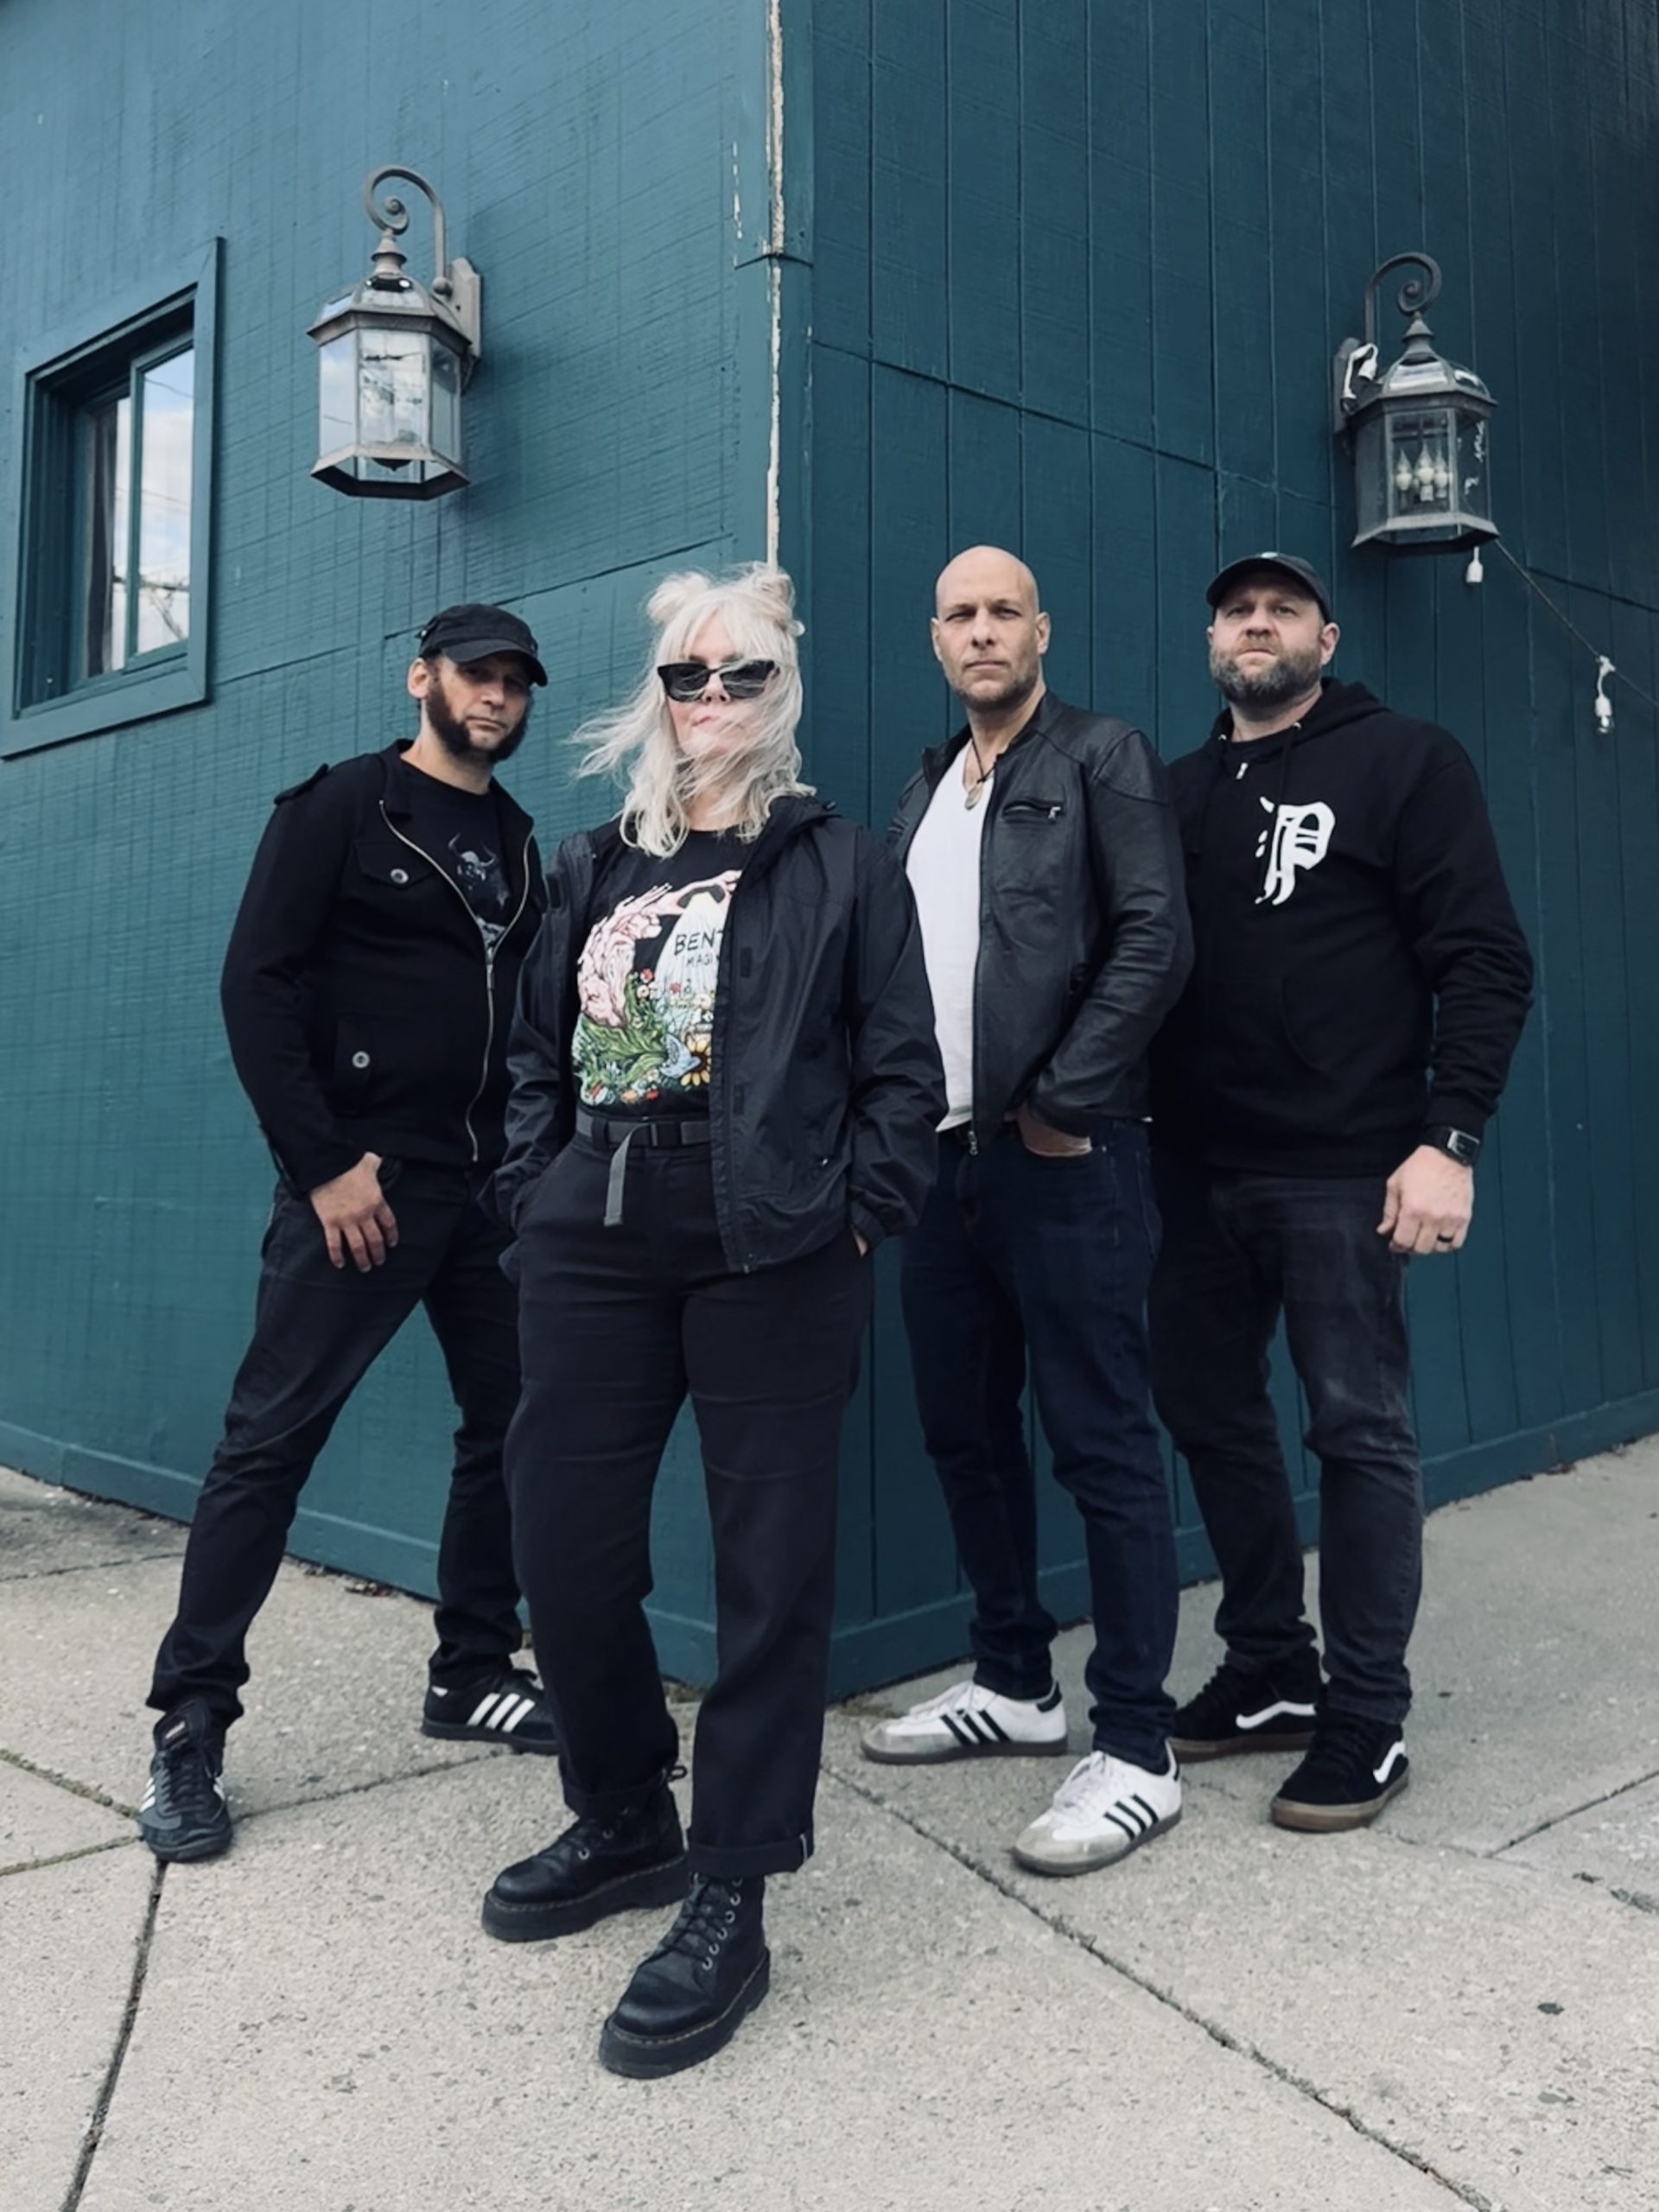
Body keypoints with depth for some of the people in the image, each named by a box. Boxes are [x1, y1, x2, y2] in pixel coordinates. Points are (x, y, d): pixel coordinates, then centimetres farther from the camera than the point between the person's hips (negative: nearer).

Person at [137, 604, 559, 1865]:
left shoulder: (520, 843, 16)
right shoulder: (342, 807, -2)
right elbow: (258, 984, -9)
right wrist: (322, 1166, -15)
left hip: (492, 1187, 7)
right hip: (366, 1182, -6)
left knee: (511, 1428, 9)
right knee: (271, 1439, -5)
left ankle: (471, 1677, 24)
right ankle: (192, 1722, 5)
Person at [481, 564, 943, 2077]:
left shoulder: (842, 866, 6)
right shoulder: (596, 867, 17)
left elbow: (903, 1071, 1)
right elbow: (538, 1055, 18)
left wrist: (851, 1218, -8)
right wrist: (535, 1197, 6)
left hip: (771, 1250, -4)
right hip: (595, 1241, 4)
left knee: (771, 1564, 0)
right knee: (561, 1540, 6)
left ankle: (728, 1901, 12)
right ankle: (625, 1820, 29)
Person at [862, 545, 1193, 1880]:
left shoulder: (1104, 758, -1)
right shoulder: (926, 792, 19)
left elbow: (1155, 941, -11)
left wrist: (1062, 1105, -15)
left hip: (1060, 1158, -7)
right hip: (943, 1156, 8)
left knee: (1103, 1445, -4)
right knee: (966, 1430, 14)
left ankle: (1138, 1752, 5)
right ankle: (1014, 1684, 30)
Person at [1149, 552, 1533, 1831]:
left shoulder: (1406, 762, 0)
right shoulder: (1179, 790, 14)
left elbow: (1486, 961, -7)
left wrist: (1450, 1140, -15)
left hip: (1341, 1172, -5)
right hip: (1198, 1169, 6)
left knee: (1360, 1432, 1)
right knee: (1209, 1412, 11)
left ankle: (1367, 1723, 12)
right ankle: (1271, 1674, 27)